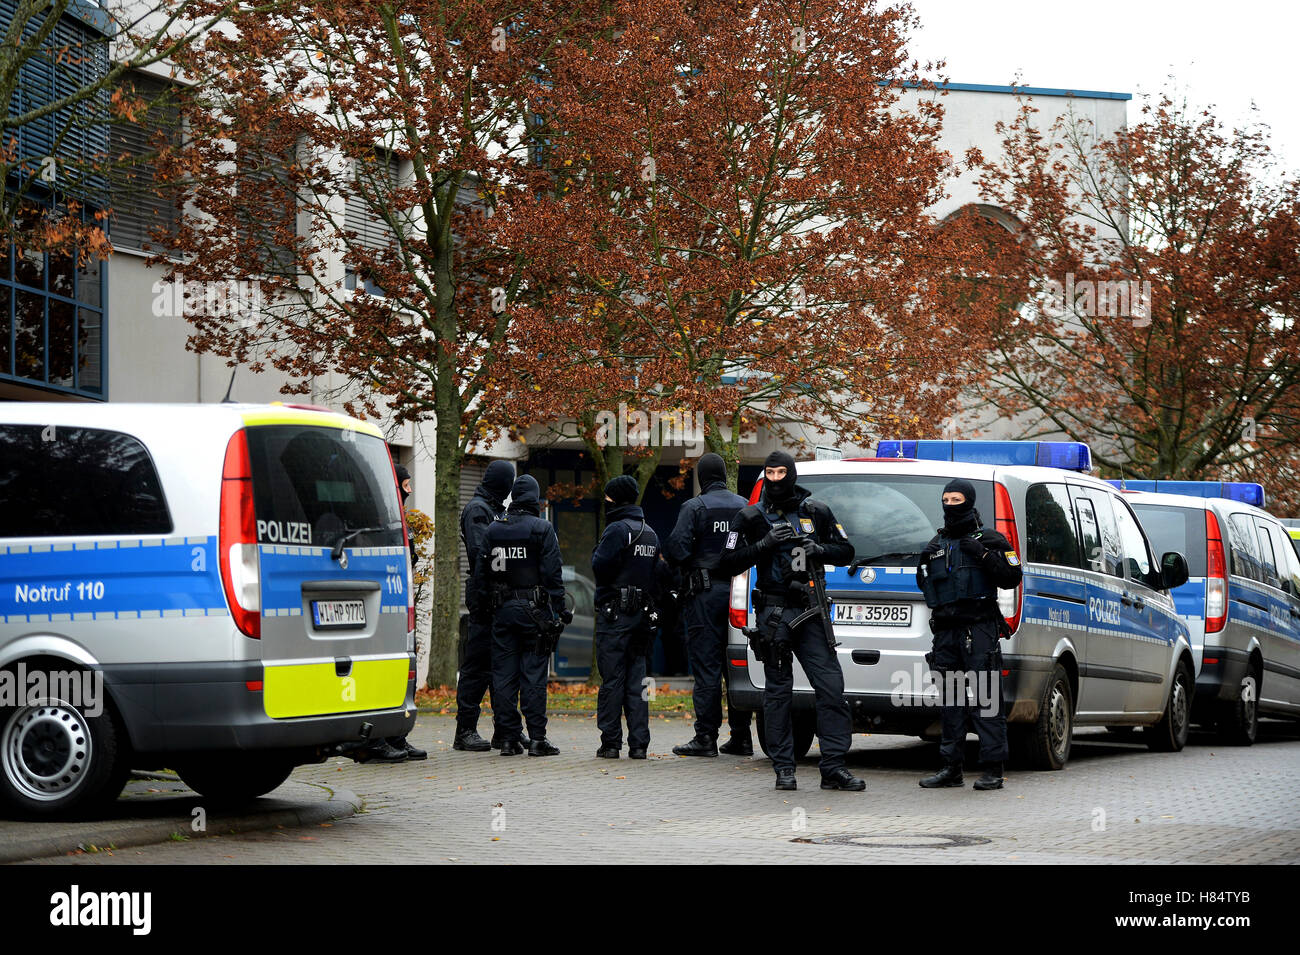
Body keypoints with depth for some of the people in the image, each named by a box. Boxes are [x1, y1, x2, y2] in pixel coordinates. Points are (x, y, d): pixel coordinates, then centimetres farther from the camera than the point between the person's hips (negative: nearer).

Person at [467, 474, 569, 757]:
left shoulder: (492, 529, 7)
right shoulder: (542, 529, -5)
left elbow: (480, 572, 9)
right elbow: (552, 574, -8)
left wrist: (480, 606, 16)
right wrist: (558, 610, -4)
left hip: (502, 609, 3)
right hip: (534, 610, -3)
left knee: (503, 675, 5)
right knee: (534, 674, -3)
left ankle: (509, 738, 5)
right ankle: (537, 738, -5)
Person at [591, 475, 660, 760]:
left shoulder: (617, 530, -12)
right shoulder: (650, 533, 15)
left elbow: (600, 567, -16)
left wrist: (597, 552, 3)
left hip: (615, 612, -7)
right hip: (642, 613, 7)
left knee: (612, 680, -3)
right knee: (636, 680, 8)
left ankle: (610, 743, -3)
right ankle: (639, 744, 5)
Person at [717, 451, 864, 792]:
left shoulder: (816, 512, 10)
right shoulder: (750, 517, 4)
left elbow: (846, 552, 15)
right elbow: (728, 564, 0)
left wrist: (819, 549, -6)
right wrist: (764, 544, -13)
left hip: (811, 613, 2)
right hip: (774, 614, -2)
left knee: (831, 686, -5)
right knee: (778, 691, 1)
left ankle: (834, 767, -3)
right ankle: (784, 768, 8)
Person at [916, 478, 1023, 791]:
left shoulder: (989, 540, 4)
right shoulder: (937, 544, 20)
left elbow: (1012, 576, -4)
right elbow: (923, 585, 26)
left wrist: (983, 555, -14)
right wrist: (924, 564, 6)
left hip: (980, 630, -6)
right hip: (946, 632, 6)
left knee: (986, 699, -9)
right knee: (951, 700, 8)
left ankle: (993, 769, -10)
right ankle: (951, 768, 12)